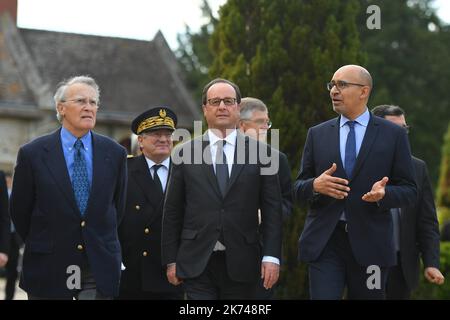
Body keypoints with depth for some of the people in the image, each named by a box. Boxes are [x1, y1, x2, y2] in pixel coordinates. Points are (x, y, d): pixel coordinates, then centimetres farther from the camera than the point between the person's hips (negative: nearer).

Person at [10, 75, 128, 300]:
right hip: (48, 271, -1)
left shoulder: (115, 153, 3)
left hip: (100, 269, 1)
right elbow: (20, 210, 4)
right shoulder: (32, 153, -4)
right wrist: (41, 245, 10)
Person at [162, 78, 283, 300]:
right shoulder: (185, 153, 6)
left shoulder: (260, 152, 5)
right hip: (197, 263, 0)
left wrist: (271, 256, -5)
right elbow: (172, 212, 7)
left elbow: (272, 209, 3)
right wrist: (171, 260, 3)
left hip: (241, 264, 0)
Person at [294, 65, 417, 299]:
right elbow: (298, 188, 11)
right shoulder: (317, 134, 11)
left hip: (370, 244, -1)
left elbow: (409, 190, 3)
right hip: (324, 242, 1)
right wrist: (315, 185, -12)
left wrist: (383, 194, -18)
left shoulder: (393, 135, 4)